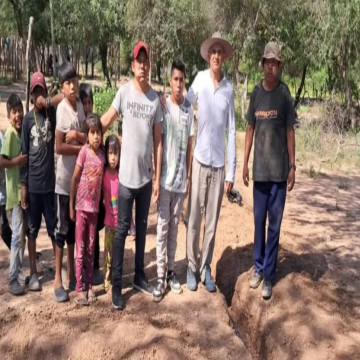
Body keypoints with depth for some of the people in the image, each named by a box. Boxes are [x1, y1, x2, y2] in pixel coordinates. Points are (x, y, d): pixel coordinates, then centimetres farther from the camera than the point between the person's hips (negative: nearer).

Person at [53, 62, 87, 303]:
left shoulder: (80, 106, 7)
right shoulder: (62, 109, -13)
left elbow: (90, 137, 3)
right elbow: (59, 147, -19)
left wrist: (77, 135, -15)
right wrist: (82, 147, -10)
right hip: (65, 177, -6)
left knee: (74, 227, 14)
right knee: (62, 228, 0)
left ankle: (71, 274, 27)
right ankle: (58, 280, 11)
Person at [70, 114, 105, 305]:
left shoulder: (102, 153, 0)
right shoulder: (84, 151, -12)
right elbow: (74, 178, -8)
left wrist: (100, 204, 6)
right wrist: (71, 206, -6)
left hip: (94, 206, 4)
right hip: (81, 206, -4)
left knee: (91, 248, 12)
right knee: (80, 249, 4)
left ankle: (90, 286, 22)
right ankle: (79, 288, 12)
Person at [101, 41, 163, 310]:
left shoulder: (156, 99, 0)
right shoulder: (124, 92, -6)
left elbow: (158, 141, 2)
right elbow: (106, 122, 1)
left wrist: (158, 178, 2)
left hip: (146, 176, 3)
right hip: (126, 175, -3)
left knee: (142, 227, 15)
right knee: (122, 229, 3)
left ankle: (139, 276, 30)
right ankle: (116, 284, 13)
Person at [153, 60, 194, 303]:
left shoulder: (189, 108, 4)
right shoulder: (164, 106, -6)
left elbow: (190, 144, 8)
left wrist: (189, 176, 6)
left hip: (181, 177, 4)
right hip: (165, 176, -3)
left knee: (174, 225, 12)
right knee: (163, 225, 2)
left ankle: (171, 271, 23)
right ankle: (160, 276, 9)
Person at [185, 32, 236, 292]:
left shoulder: (229, 88, 0)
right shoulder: (200, 79, -2)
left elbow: (232, 131, 1)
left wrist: (231, 172, 0)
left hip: (219, 163, 1)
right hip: (200, 159, -1)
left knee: (212, 221, 9)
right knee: (194, 218, 5)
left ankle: (206, 268, 23)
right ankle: (192, 267, 20)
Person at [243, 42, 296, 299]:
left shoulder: (285, 94, -5)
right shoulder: (256, 92, 5)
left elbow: (290, 132, -2)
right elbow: (250, 129, 9)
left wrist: (293, 166, -5)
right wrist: (245, 163, 6)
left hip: (279, 169, -3)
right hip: (260, 168, 3)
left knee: (274, 224, 4)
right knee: (259, 221, 12)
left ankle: (269, 275, 14)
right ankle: (258, 268, 27)